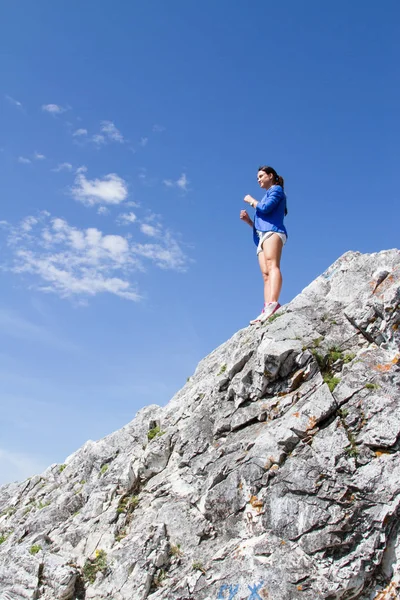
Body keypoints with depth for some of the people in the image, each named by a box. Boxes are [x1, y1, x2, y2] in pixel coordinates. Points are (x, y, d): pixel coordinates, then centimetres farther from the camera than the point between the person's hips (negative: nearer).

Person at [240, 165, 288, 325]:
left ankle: (273, 303, -46)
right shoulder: (267, 197, 35)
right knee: (266, 274, -10)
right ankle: (267, 309, -25)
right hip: (262, 237, 8)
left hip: (272, 232, -8)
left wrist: (251, 201, 9)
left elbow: (265, 208, -7)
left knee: (272, 265, -28)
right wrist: (248, 220, 13)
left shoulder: (276, 189, 12)